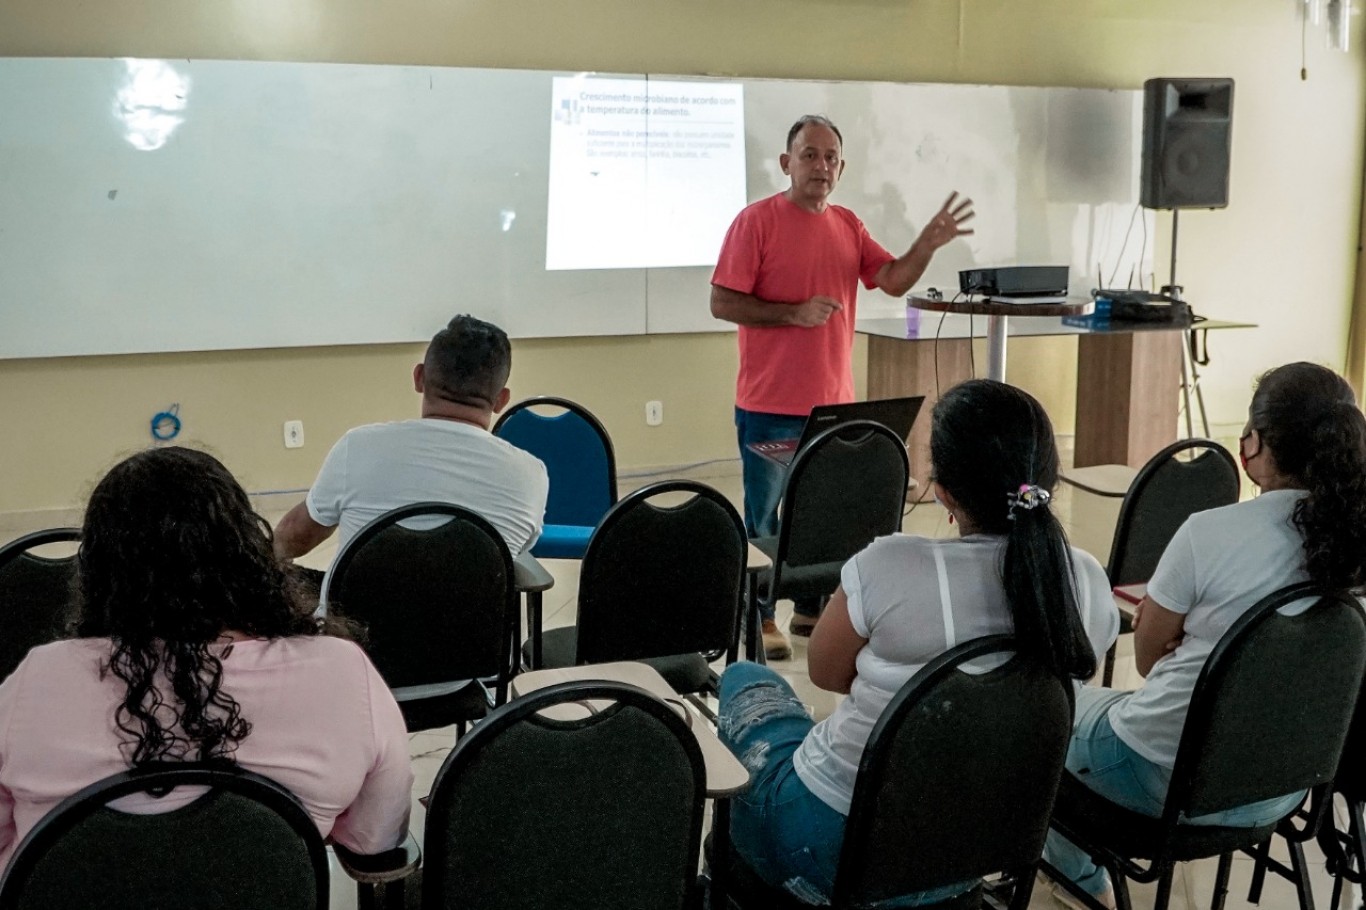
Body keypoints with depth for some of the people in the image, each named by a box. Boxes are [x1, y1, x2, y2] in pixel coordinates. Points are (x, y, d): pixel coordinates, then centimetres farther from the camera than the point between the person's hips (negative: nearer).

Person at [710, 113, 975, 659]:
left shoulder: (848, 226, 10)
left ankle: (813, 609, 29)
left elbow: (894, 281, 5)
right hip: (770, 407, -6)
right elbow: (722, 303, -12)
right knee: (763, 519, 5)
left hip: (834, 404, 6)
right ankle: (759, 620, 16)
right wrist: (794, 312, -20)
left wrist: (928, 243, -12)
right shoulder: (757, 221, -9)